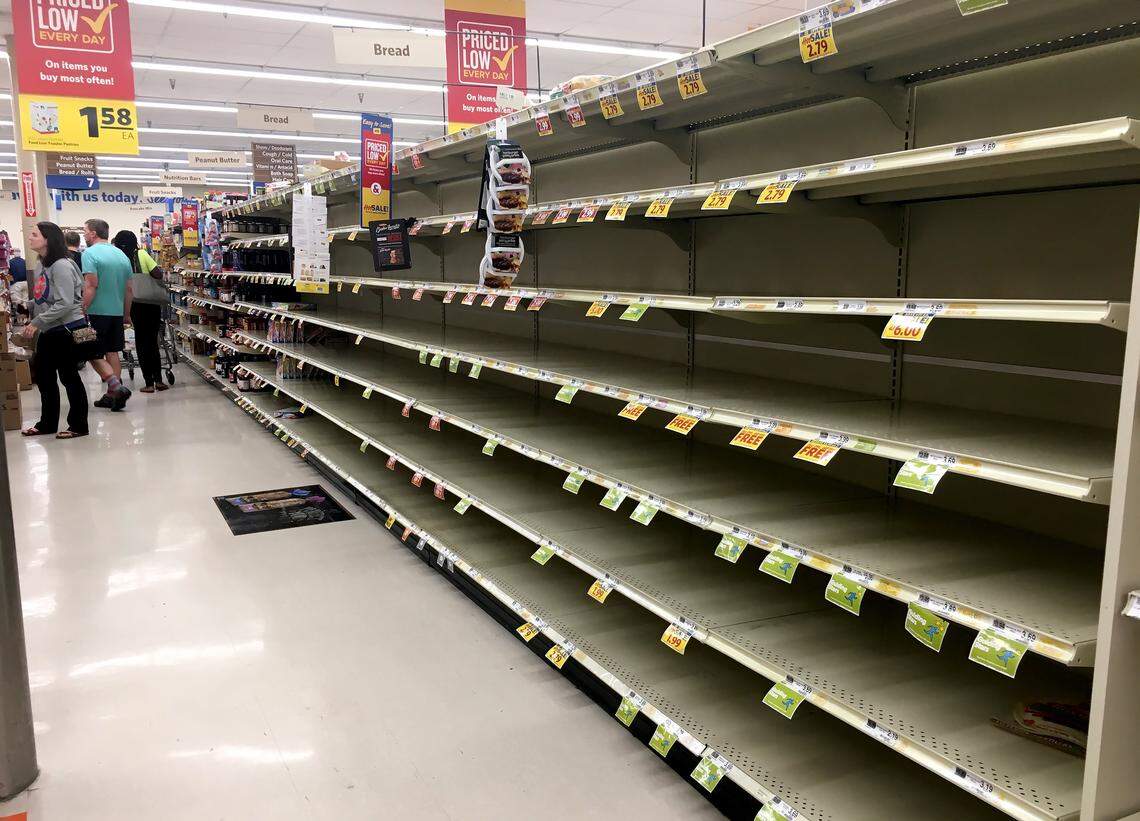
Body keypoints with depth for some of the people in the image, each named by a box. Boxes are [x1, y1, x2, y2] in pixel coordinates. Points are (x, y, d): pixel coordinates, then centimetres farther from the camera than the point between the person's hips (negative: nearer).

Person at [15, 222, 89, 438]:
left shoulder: (61, 266, -17)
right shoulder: (41, 266, 10)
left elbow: (65, 303, -23)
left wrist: (37, 322, -21)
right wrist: (32, 325, 10)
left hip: (67, 328, -9)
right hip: (48, 331, 9)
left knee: (69, 376, 0)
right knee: (43, 376, 15)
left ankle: (78, 426, 11)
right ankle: (47, 423, 28)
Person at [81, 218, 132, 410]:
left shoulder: (90, 253, -9)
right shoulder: (122, 255, 11)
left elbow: (91, 286, -18)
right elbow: (129, 288, 13)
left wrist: (82, 311, -15)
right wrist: (126, 314, 20)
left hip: (97, 312, -6)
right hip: (117, 313, 6)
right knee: (113, 353, 11)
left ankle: (117, 387, -14)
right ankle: (112, 395, 13)